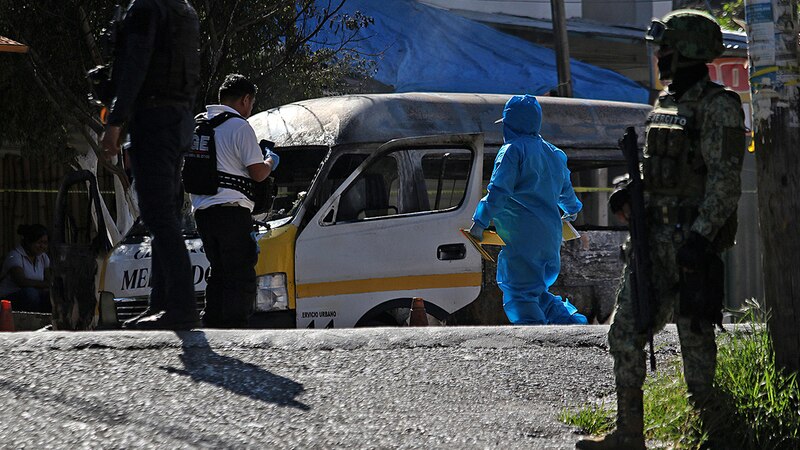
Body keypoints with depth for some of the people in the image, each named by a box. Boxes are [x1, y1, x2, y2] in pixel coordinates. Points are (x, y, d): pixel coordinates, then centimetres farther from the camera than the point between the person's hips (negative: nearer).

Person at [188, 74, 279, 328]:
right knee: (241, 277, -7)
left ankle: (212, 327, 13)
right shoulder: (239, 127, -7)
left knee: (219, 273, 15)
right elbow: (257, 173, -9)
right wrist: (271, 162, 13)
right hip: (231, 209, -8)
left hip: (201, 210, 8)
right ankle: (235, 329, -15)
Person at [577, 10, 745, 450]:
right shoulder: (666, 102, 15)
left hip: (691, 238, -9)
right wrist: (629, 193, 8)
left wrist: (701, 236, -23)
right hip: (653, 235, 9)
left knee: (695, 334, -2)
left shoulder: (718, 106, -11)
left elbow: (725, 179, -17)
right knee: (626, 332, 5)